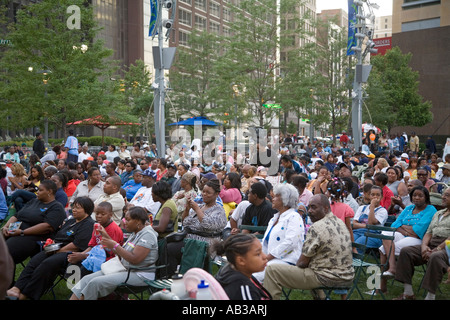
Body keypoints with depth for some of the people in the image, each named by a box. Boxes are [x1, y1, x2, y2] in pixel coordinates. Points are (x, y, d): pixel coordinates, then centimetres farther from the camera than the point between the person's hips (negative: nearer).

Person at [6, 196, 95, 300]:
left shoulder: (89, 224, -6)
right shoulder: (70, 221, 23)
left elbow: (76, 246, -15)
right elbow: (57, 237, 25)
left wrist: (57, 251, -11)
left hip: (70, 253, -9)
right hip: (57, 251, 9)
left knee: (48, 263, -31)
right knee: (35, 260, -17)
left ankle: (24, 295, -28)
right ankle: (17, 288, -29)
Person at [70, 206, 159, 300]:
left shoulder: (148, 235, -15)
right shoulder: (135, 233, 14)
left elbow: (134, 259, -23)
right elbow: (122, 253, 13)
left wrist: (115, 246, -15)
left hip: (140, 275, -9)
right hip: (125, 269, 9)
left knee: (96, 282, -22)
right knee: (87, 279, -4)